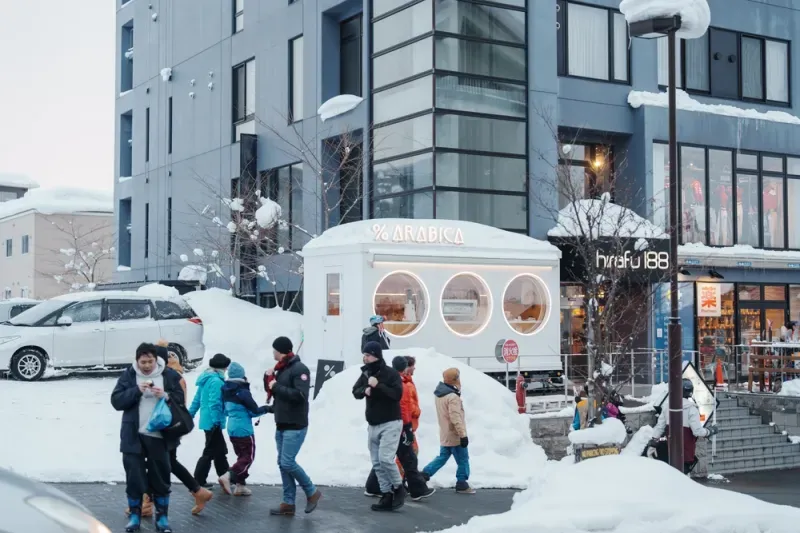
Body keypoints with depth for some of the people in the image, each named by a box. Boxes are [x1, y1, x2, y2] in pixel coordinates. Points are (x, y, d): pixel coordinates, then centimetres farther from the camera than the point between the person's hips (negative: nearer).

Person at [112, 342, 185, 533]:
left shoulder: (169, 375, 0)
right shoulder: (128, 376, 0)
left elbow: (180, 399, 4)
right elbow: (116, 401, -5)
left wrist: (166, 396, -15)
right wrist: (137, 390, -18)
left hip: (159, 436, 0)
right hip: (134, 436, 0)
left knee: (160, 477, 7)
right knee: (134, 476, 4)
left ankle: (162, 517, 17)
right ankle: (135, 515, 19)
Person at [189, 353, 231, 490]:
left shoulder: (206, 379, 12)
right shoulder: (216, 381, -18)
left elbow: (197, 399, 17)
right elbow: (214, 403, -24)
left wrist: (190, 415, 21)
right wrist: (216, 421, -22)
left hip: (208, 421, 10)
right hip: (213, 422, -10)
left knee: (221, 450, 18)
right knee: (210, 452, -2)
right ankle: (198, 482, 1)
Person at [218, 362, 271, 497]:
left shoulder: (226, 391, 5)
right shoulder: (243, 392, -18)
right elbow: (254, 411, -13)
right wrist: (266, 409, 4)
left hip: (231, 428, 8)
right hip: (244, 430, -8)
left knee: (242, 456, 16)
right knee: (248, 457, 0)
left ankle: (240, 485, 14)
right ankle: (228, 476, -16)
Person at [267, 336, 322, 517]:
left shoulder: (299, 369, -13)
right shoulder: (281, 369, 14)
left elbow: (300, 395, -24)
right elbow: (273, 391, 19)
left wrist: (277, 387, -19)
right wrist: (269, 379, 0)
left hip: (295, 426, -9)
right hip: (281, 425, 9)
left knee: (288, 462, -12)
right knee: (282, 464, 7)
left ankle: (312, 492, 6)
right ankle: (288, 503, 11)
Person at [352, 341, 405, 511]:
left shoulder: (391, 373, -12)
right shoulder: (365, 373, 9)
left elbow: (397, 394, -22)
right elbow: (355, 392, 13)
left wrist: (378, 385, -26)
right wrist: (364, 390, -9)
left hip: (390, 423, -7)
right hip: (373, 425, 7)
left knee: (385, 458, -17)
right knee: (377, 463, 5)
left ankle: (399, 488, 5)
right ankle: (387, 496, 11)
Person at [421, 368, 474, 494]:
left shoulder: (439, 394, 8)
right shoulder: (453, 397, -22)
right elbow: (456, 418, -26)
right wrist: (463, 435, -25)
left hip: (445, 435, 9)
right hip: (455, 436, -9)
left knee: (442, 457, 16)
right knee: (463, 460, 3)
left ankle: (424, 475, 9)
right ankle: (462, 484, 9)